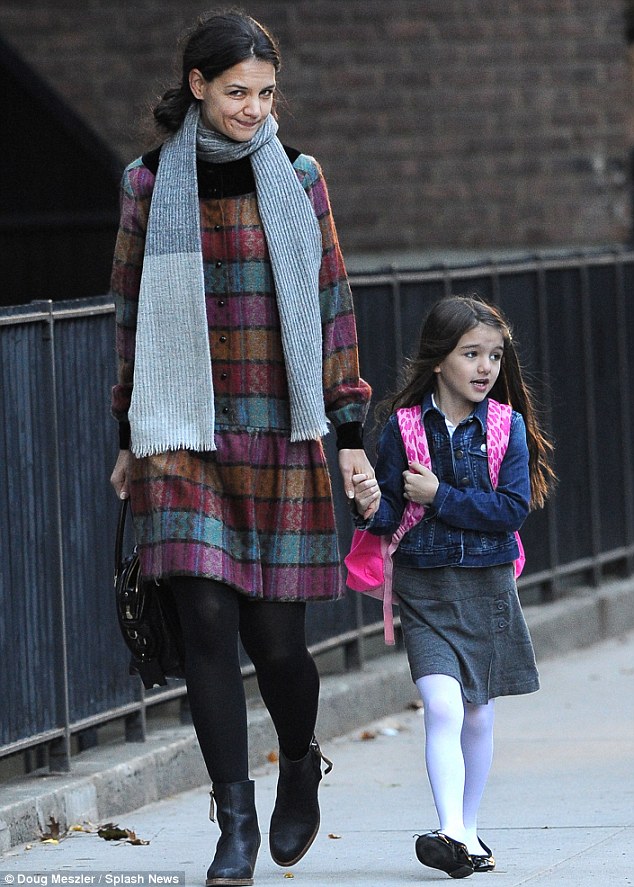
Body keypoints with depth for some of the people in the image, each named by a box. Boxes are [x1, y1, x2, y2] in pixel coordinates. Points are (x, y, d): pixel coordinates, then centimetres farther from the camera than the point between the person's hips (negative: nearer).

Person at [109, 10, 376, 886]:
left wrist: (350, 431, 4)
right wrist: (133, 436, 9)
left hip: (282, 436, 0)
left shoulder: (298, 179, 4)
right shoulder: (150, 184, 3)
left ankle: (300, 764, 30)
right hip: (188, 441, 0)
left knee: (276, 639, 0)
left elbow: (331, 304, 7)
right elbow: (133, 312, 9)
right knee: (208, 626, -7)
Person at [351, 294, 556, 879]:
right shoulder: (404, 426, -3)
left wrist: (439, 496, -15)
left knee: (478, 716, 11)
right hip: (425, 589, -2)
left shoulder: (507, 427, -3)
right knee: (442, 706, -17)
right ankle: (453, 833, -24)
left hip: (488, 588, 2)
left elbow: (514, 507, -12)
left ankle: (469, 831, 26)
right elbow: (390, 516, 0)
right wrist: (372, 508, -23)